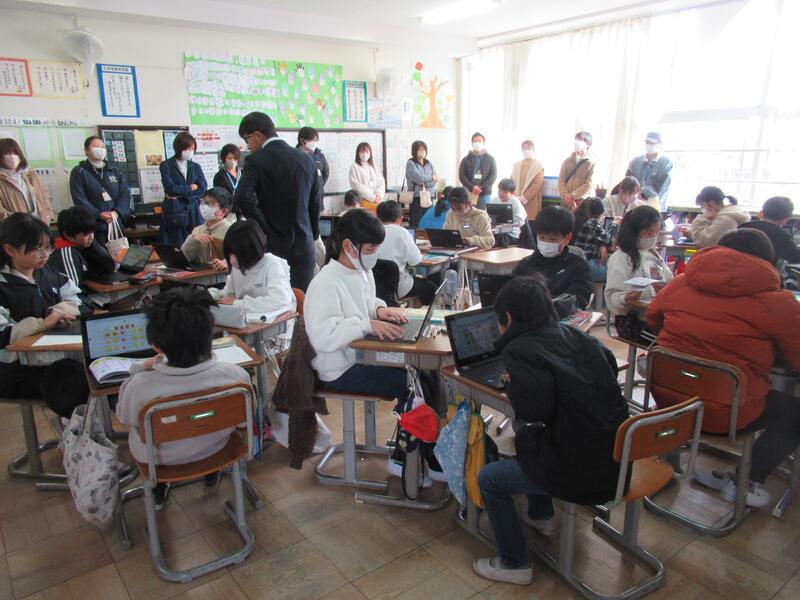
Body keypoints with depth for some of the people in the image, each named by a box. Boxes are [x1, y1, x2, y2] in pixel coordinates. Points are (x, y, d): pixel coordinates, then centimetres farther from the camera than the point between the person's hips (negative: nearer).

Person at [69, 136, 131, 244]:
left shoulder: (115, 171, 17)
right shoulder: (78, 172, 3)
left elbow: (125, 194, 5)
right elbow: (79, 199, -8)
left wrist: (116, 212, -12)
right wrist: (99, 214, -20)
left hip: (115, 225, 5)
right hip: (93, 226, -5)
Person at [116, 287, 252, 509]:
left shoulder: (141, 386, -37)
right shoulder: (236, 375, -33)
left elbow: (124, 416, -12)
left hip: (160, 458, -1)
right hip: (215, 448, 1)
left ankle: (158, 490, 41)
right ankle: (211, 470, 48)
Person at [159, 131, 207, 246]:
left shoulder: (196, 167, 13)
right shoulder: (166, 165, 2)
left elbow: (203, 190, 1)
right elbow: (170, 188, -12)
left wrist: (180, 194, -8)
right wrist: (191, 187, -2)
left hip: (193, 214, 3)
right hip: (174, 214, -3)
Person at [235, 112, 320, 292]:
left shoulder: (256, 160, -8)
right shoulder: (306, 159, 7)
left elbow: (242, 197, -24)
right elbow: (314, 204, 11)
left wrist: (265, 229, -12)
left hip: (273, 246, -4)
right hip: (304, 247, 4)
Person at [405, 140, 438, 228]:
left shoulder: (429, 163, 15)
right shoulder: (410, 163, 0)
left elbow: (435, 180, 5)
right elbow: (418, 177, -14)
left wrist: (424, 183, -11)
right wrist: (431, 177, -1)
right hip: (416, 197, -4)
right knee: (415, 223, -9)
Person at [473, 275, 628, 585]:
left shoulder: (519, 350, -16)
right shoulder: (576, 335, 5)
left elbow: (534, 411, -27)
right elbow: (610, 367, 20)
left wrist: (512, 385, -5)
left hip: (582, 473, -8)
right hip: (617, 459, 8)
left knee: (488, 478, 10)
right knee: (533, 444, 32)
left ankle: (514, 564, 23)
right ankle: (540, 515, 49)